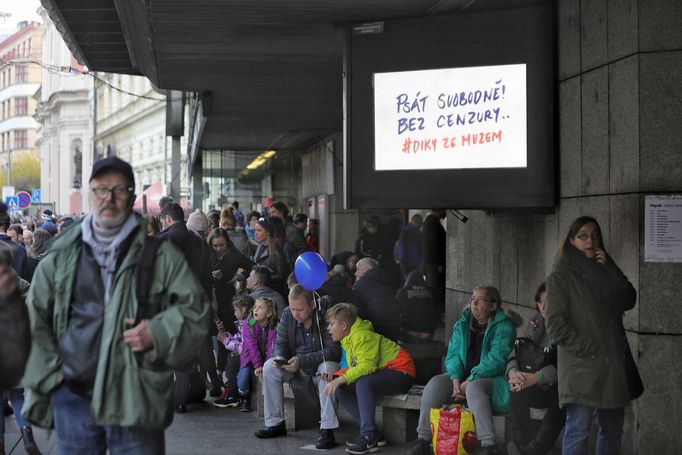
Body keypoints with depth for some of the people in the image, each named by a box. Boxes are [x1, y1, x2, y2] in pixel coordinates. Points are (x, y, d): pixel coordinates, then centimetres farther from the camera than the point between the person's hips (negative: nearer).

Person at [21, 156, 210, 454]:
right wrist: (49, 374, 4)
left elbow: (194, 307, 2)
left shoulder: (160, 255, 2)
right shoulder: (61, 256, 9)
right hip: (72, 395, 3)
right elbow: (35, 318, 11)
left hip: (135, 398, -2)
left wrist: (158, 334, -14)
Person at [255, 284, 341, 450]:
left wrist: (302, 360, -35)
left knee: (327, 368, -38)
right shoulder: (287, 315, -4)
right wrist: (279, 358, -23)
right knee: (269, 367, -16)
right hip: (298, 368, 5)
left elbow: (334, 351, -28)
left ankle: (327, 429, -36)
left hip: (322, 363, -5)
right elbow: (280, 343, 2)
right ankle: (275, 423, -7)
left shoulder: (325, 316, -22)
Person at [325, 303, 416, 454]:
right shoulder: (348, 339, 12)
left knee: (363, 383, -36)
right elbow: (355, 369, 10)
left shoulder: (362, 336, -18)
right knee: (340, 390, -7)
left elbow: (367, 366, -29)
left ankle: (368, 435, -28)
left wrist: (341, 379, -33)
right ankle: (373, 433, -8)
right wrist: (337, 376, -8)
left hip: (401, 373, -10)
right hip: (382, 373, 10)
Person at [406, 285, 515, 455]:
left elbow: (495, 360, -17)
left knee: (474, 388, -38)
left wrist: (468, 383, -22)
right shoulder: (462, 324, 13)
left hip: (492, 379, -6)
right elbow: (453, 354, 6)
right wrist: (456, 380, -14)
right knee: (435, 383, -21)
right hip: (463, 378, 6)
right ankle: (423, 440, -21)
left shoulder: (503, 327, -6)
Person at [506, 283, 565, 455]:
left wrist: (536, 378, -30)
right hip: (542, 389, 5)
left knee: (561, 402, -37)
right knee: (517, 392, -24)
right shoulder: (536, 323, 11)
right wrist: (512, 371, -18)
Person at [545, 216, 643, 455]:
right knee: (578, 431, -10)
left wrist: (609, 268, -3)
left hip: (613, 364, 6)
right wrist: (587, 348, -14)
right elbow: (556, 326, -7)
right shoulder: (561, 276, -1)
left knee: (612, 431, 11)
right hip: (581, 367, -6)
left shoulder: (604, 272, 18)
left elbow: (629, 301, 3)